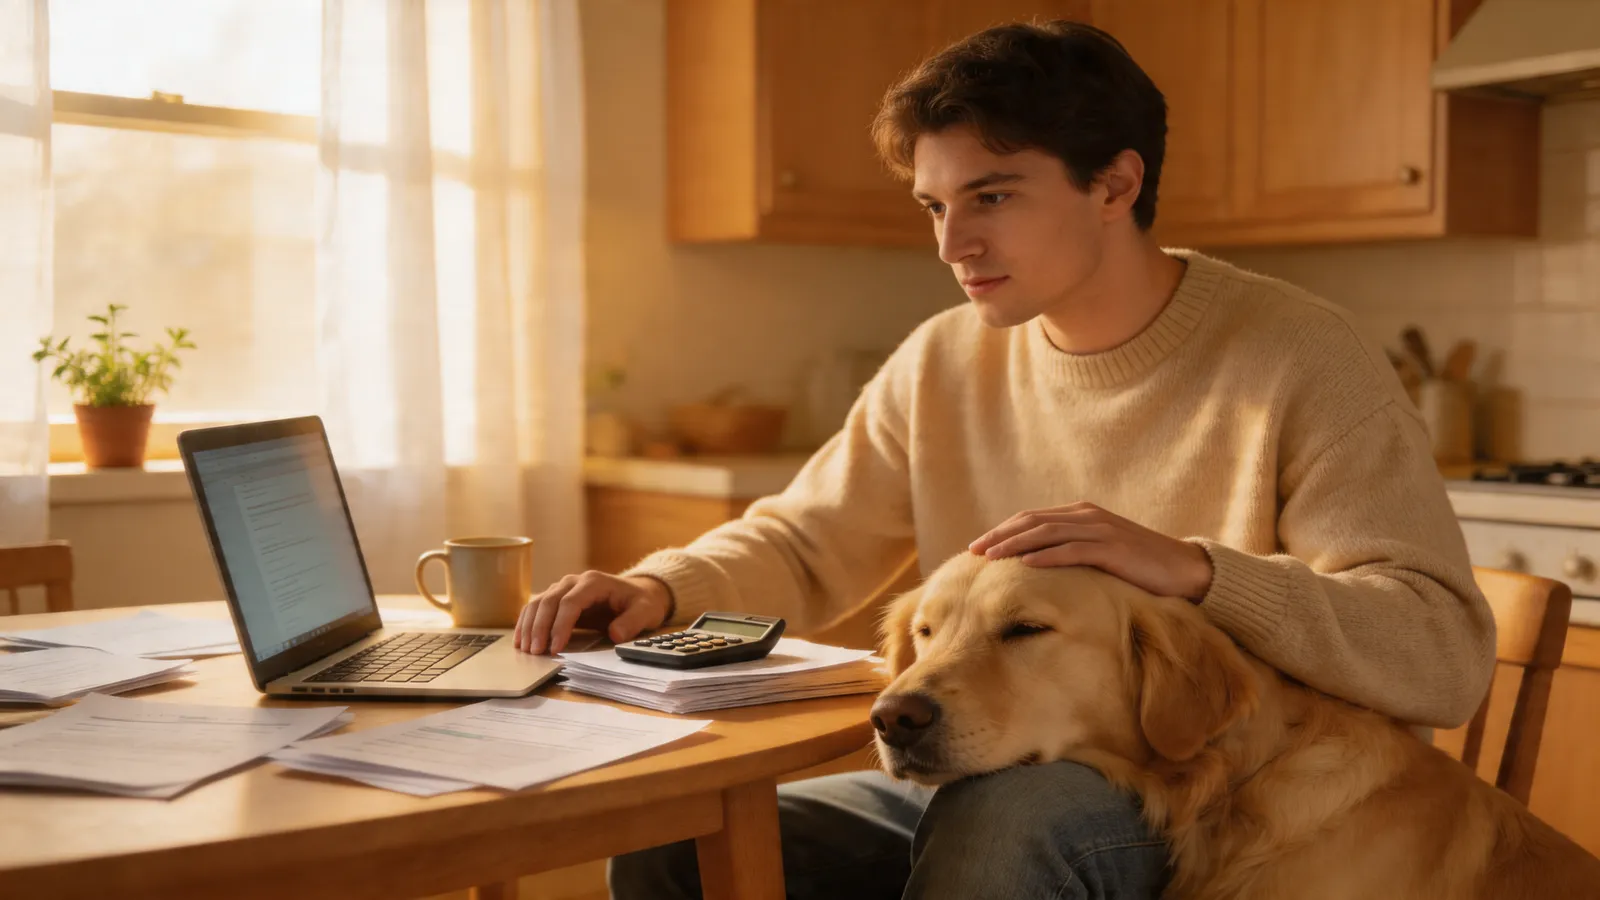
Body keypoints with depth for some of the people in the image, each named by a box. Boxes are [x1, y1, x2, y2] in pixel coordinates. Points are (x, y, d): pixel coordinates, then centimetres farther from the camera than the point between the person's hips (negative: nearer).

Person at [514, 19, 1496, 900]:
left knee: (1000, 810, -36)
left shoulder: (1300, 359, -11)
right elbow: (802, 546, 13)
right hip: (983, 786, 5)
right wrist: (660, 588, -8)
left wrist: (1191, 566, -30)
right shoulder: (945, 363, 6)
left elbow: (1444, 657, -17)